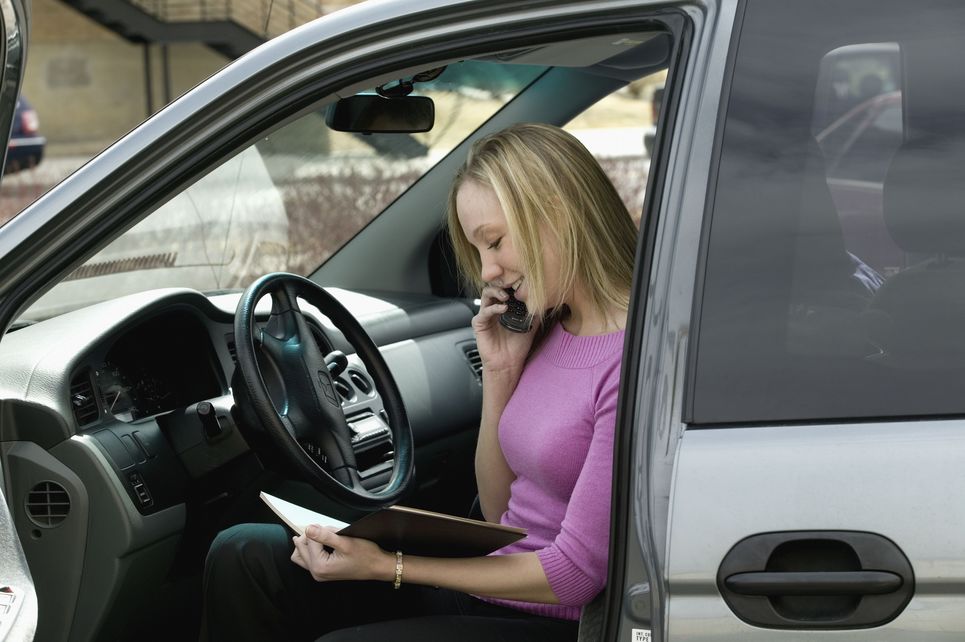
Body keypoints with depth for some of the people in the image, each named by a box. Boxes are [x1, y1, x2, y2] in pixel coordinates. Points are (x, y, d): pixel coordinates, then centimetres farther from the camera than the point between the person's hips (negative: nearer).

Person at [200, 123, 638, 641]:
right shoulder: (548, 333, 9)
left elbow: (576, 574, -19)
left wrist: (390, 567, -18)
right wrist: (500, 372, 2)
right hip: (496, 582, 9)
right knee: (243, 554, -2)